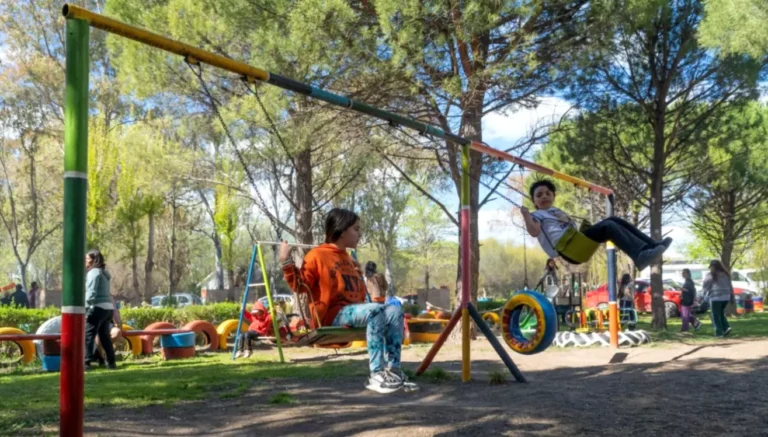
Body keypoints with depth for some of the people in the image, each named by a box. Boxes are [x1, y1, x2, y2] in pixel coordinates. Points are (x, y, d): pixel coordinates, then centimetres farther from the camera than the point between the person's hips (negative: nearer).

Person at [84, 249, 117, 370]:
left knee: (88, 335, -9)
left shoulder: (94, 272, -6)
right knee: (105, 336, 14)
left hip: (98, 308, -9)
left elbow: (91, 292, -16)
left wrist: (86, 309, -20)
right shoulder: (103, 272, 21)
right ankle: (111, 362, 15)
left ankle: (86, 362, -14)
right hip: (108, 308, 9)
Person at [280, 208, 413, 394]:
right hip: (332, 314, -8)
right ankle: (376, 375, -33)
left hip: (353, 311, 8)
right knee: (375, 311, -33)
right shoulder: (317, 255, -1)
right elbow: (300, 286, -8)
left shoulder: (350, 260, 24)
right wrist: (286, 262, -15)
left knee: (394, 310, -14)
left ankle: (393, 369, -19)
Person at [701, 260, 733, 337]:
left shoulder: (710, 275, -4)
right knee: (721, 313, 19)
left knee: (716, 316, 0)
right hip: (725, 297, 6)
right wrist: (732, 296, 19)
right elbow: (730, 286, 16)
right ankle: (726, 327, 2)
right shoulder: (726, 274, 13)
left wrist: (703, 295, 13)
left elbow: (705, 287, -3)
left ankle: (719, 332, -3)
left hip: (715, 297, -6)